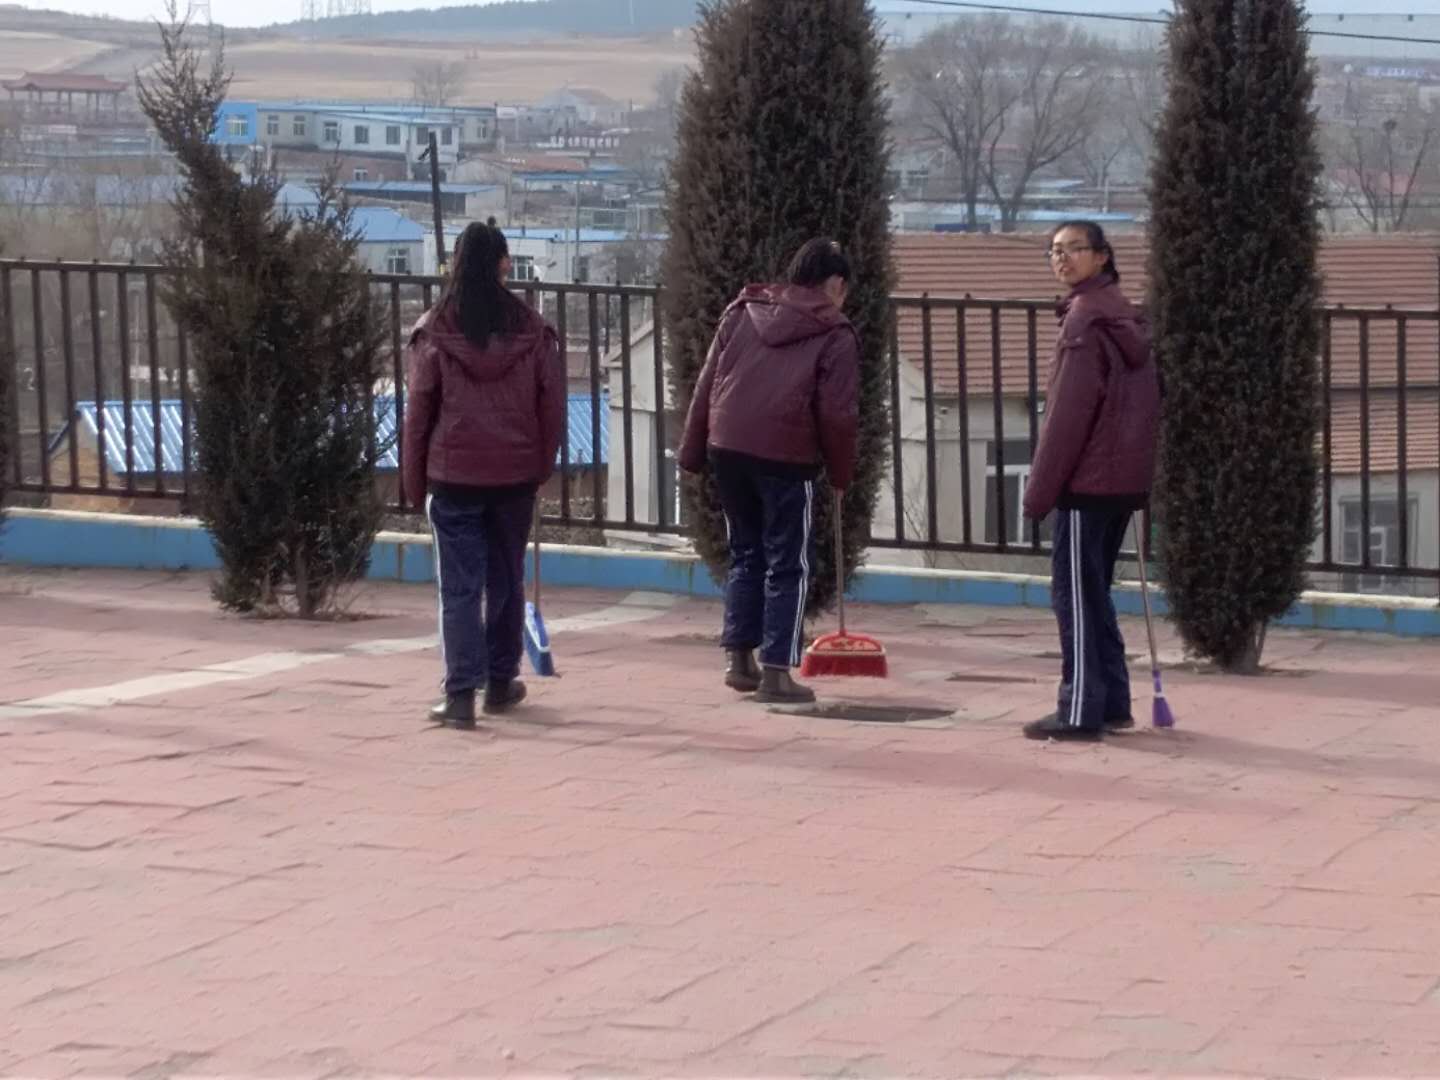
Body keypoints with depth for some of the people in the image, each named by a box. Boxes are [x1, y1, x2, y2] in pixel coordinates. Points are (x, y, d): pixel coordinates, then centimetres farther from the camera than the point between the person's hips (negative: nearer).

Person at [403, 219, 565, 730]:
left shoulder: (434, 331, -6)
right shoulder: (531, 330, -3)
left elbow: (419, 410, -2)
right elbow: (552, 405, 1)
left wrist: (415, 480, 6)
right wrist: (541, 467, 12)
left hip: (452, 475, -2)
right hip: (514, 476, 2)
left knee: (459, 587, 0)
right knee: (506, 581, 16)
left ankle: (461, 693, -8)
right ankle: (501, 683, 25)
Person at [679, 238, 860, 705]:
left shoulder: (742, 313, 13)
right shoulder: (834, 335, -2)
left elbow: (706, 386, 11)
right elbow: (836, 416, -6)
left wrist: (693, 452, 15)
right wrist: (841, 473, 7)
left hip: (727, 448, 5)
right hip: (786, 457, -5)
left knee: (746, 554, 19)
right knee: (788, 565, 3)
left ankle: (739, 657, 18)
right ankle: (776, 670, 0)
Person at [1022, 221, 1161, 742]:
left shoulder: (1086, 319, -14)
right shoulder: (1124, 317, 14)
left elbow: (1068, 413, -17)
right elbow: (1144, 402, 18)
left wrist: (1041, 487, -13)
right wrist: (1141, 483, 21)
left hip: (1087, 480, -9)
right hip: (1124, 479, 9)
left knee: (1075, 592, -4)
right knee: (1093, 592, 16)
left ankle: (1081, 710, -4)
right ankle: (1112, 702, 18)